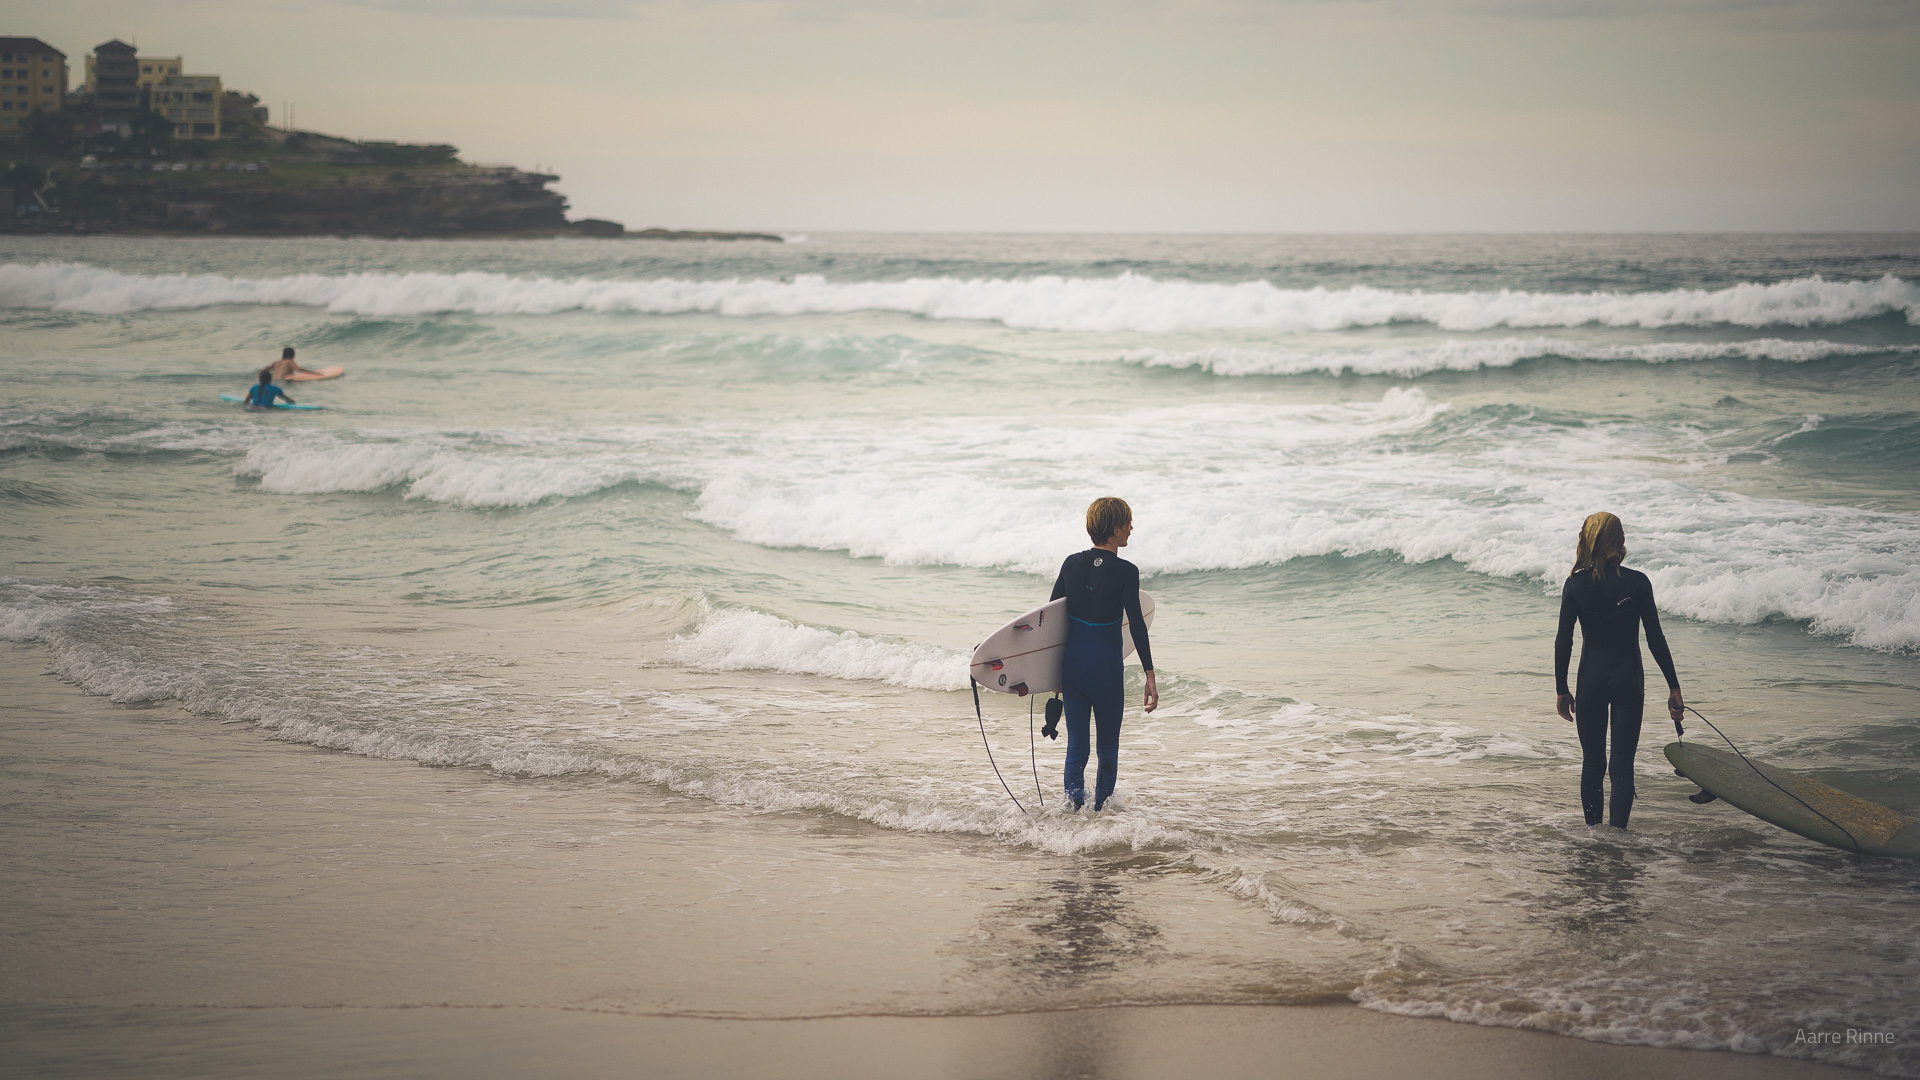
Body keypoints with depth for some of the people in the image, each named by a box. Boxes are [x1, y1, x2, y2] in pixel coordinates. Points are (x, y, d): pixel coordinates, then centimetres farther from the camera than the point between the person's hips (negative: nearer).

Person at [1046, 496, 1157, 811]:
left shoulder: (1072, 563, 2)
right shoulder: (1126, 572, -10)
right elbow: (1137, 624, -14)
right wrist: (1150, 676, -11)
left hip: (1072, 664, 3)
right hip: (1107, 667, -3)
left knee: (1076, 744, 7)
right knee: (1108, 746, 12)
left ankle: (1073, 800, -10)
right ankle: (1102, 807, 16)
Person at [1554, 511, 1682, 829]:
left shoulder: (1576, 584, -7)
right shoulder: (1637, 583, -9)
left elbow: (1563, 642, -4)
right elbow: (1655, 639, -7)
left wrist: (1562, 690, 6)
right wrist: (1674, 686, 0)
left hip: (1590, 680, 1)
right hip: (1628, 679, -1)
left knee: (1592, 762, 14)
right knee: (1622, 764, 2)